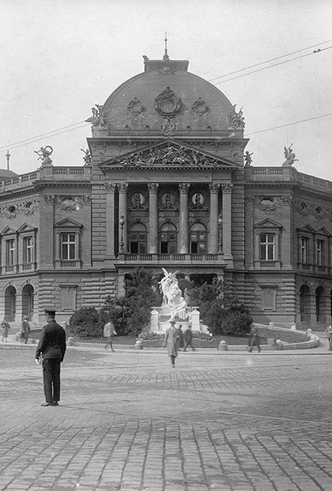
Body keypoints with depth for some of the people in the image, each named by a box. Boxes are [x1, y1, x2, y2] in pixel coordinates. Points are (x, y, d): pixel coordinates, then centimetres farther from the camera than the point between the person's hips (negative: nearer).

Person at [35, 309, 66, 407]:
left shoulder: (46, 328, -10)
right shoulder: (60, 329, 9)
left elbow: (41, 343, -11)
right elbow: (63, 345, 12)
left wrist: (37, 356, -5)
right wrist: (61, 358, 19)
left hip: (48, 355, -6)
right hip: (57, 355, 6)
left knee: (47, 378, -4)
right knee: (56, 378, 8)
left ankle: (49, 400, -6)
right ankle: (55, 400, 9)